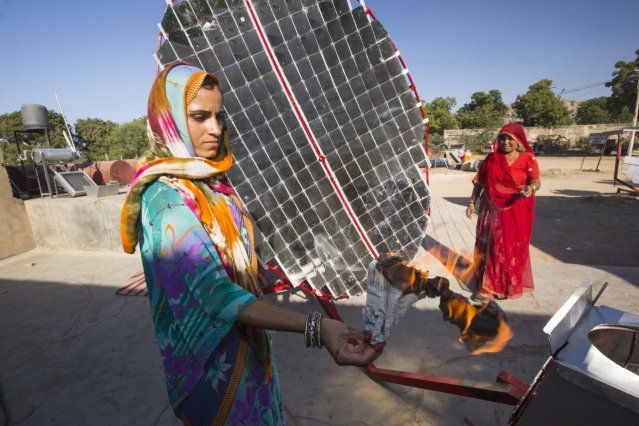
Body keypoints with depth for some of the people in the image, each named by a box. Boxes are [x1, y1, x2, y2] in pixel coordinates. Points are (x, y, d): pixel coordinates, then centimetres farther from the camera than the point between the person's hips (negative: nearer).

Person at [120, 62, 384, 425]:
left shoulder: (210, 179, -1)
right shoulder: (166, 198, -27)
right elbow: (215, 293, -36)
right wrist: (315, 328, -45)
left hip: (244, 336, 7)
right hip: (212, 356, -7)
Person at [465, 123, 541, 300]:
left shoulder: (527, 159, -1)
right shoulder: (491, 159, 5)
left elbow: (536, 181, -5)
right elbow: (479, 182, 8)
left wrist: (531, 188, -28)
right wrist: (472, 202, 5)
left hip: (516, 211, -2)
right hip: (493, 210, 2)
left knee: (514, 248, 5)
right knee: (490, 247, 4)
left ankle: (511, 286, 20)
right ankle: (487, 286, 14)